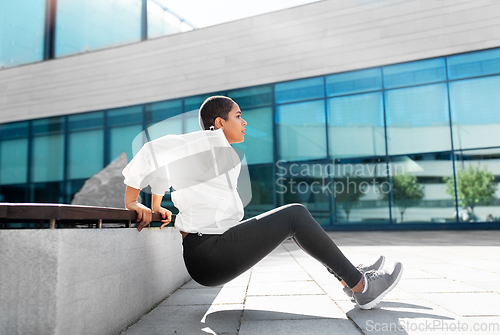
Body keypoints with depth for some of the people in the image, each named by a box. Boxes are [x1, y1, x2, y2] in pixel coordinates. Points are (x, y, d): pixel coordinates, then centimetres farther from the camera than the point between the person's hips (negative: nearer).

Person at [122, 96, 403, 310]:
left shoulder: (216, 148, 16)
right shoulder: (211, 141, -12)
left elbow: (166, 162, 24)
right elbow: (155, 151, -18)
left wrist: (157, 207, 18)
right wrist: (132, 202, -13)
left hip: (216, 244, 10)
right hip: (208, 257, -10)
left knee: (295, 215, 12)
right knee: (295, 215, -13)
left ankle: (347, 276, 15)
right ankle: (361, 287, -5)